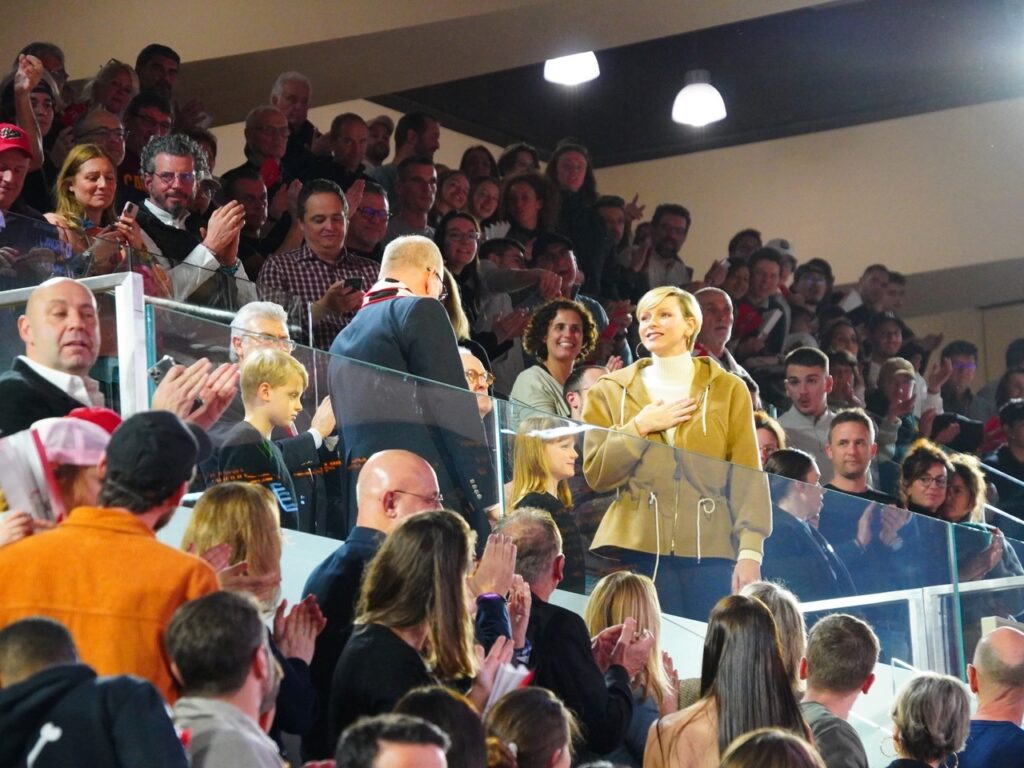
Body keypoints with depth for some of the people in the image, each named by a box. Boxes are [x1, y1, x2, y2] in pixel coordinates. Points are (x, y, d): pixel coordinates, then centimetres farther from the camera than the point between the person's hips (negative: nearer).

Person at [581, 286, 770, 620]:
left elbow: (748, 479, 2)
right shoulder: (610, 391, 13)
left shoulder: (727, 390, 8)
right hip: (636, 551, 1)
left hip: (709, 552, -1)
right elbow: (596, 473, 6)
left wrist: (750, 551, -8)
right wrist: (640, 427, -5)